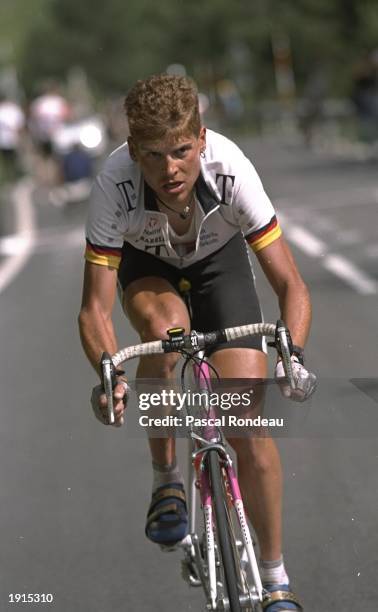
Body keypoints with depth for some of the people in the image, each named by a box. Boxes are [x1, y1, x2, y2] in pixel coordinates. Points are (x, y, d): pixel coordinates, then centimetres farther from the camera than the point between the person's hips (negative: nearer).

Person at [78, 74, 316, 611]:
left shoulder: (231, 170, -37)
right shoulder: (115, 184, -37)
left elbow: (291, 287, -31)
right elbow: (95, 309, -32)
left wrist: (293, 355, -50)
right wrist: (109, 374, -52)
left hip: (218, 258, 0)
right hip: (146, 264, 0)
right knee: (165, 327, -37)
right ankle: (166, 481, -13)